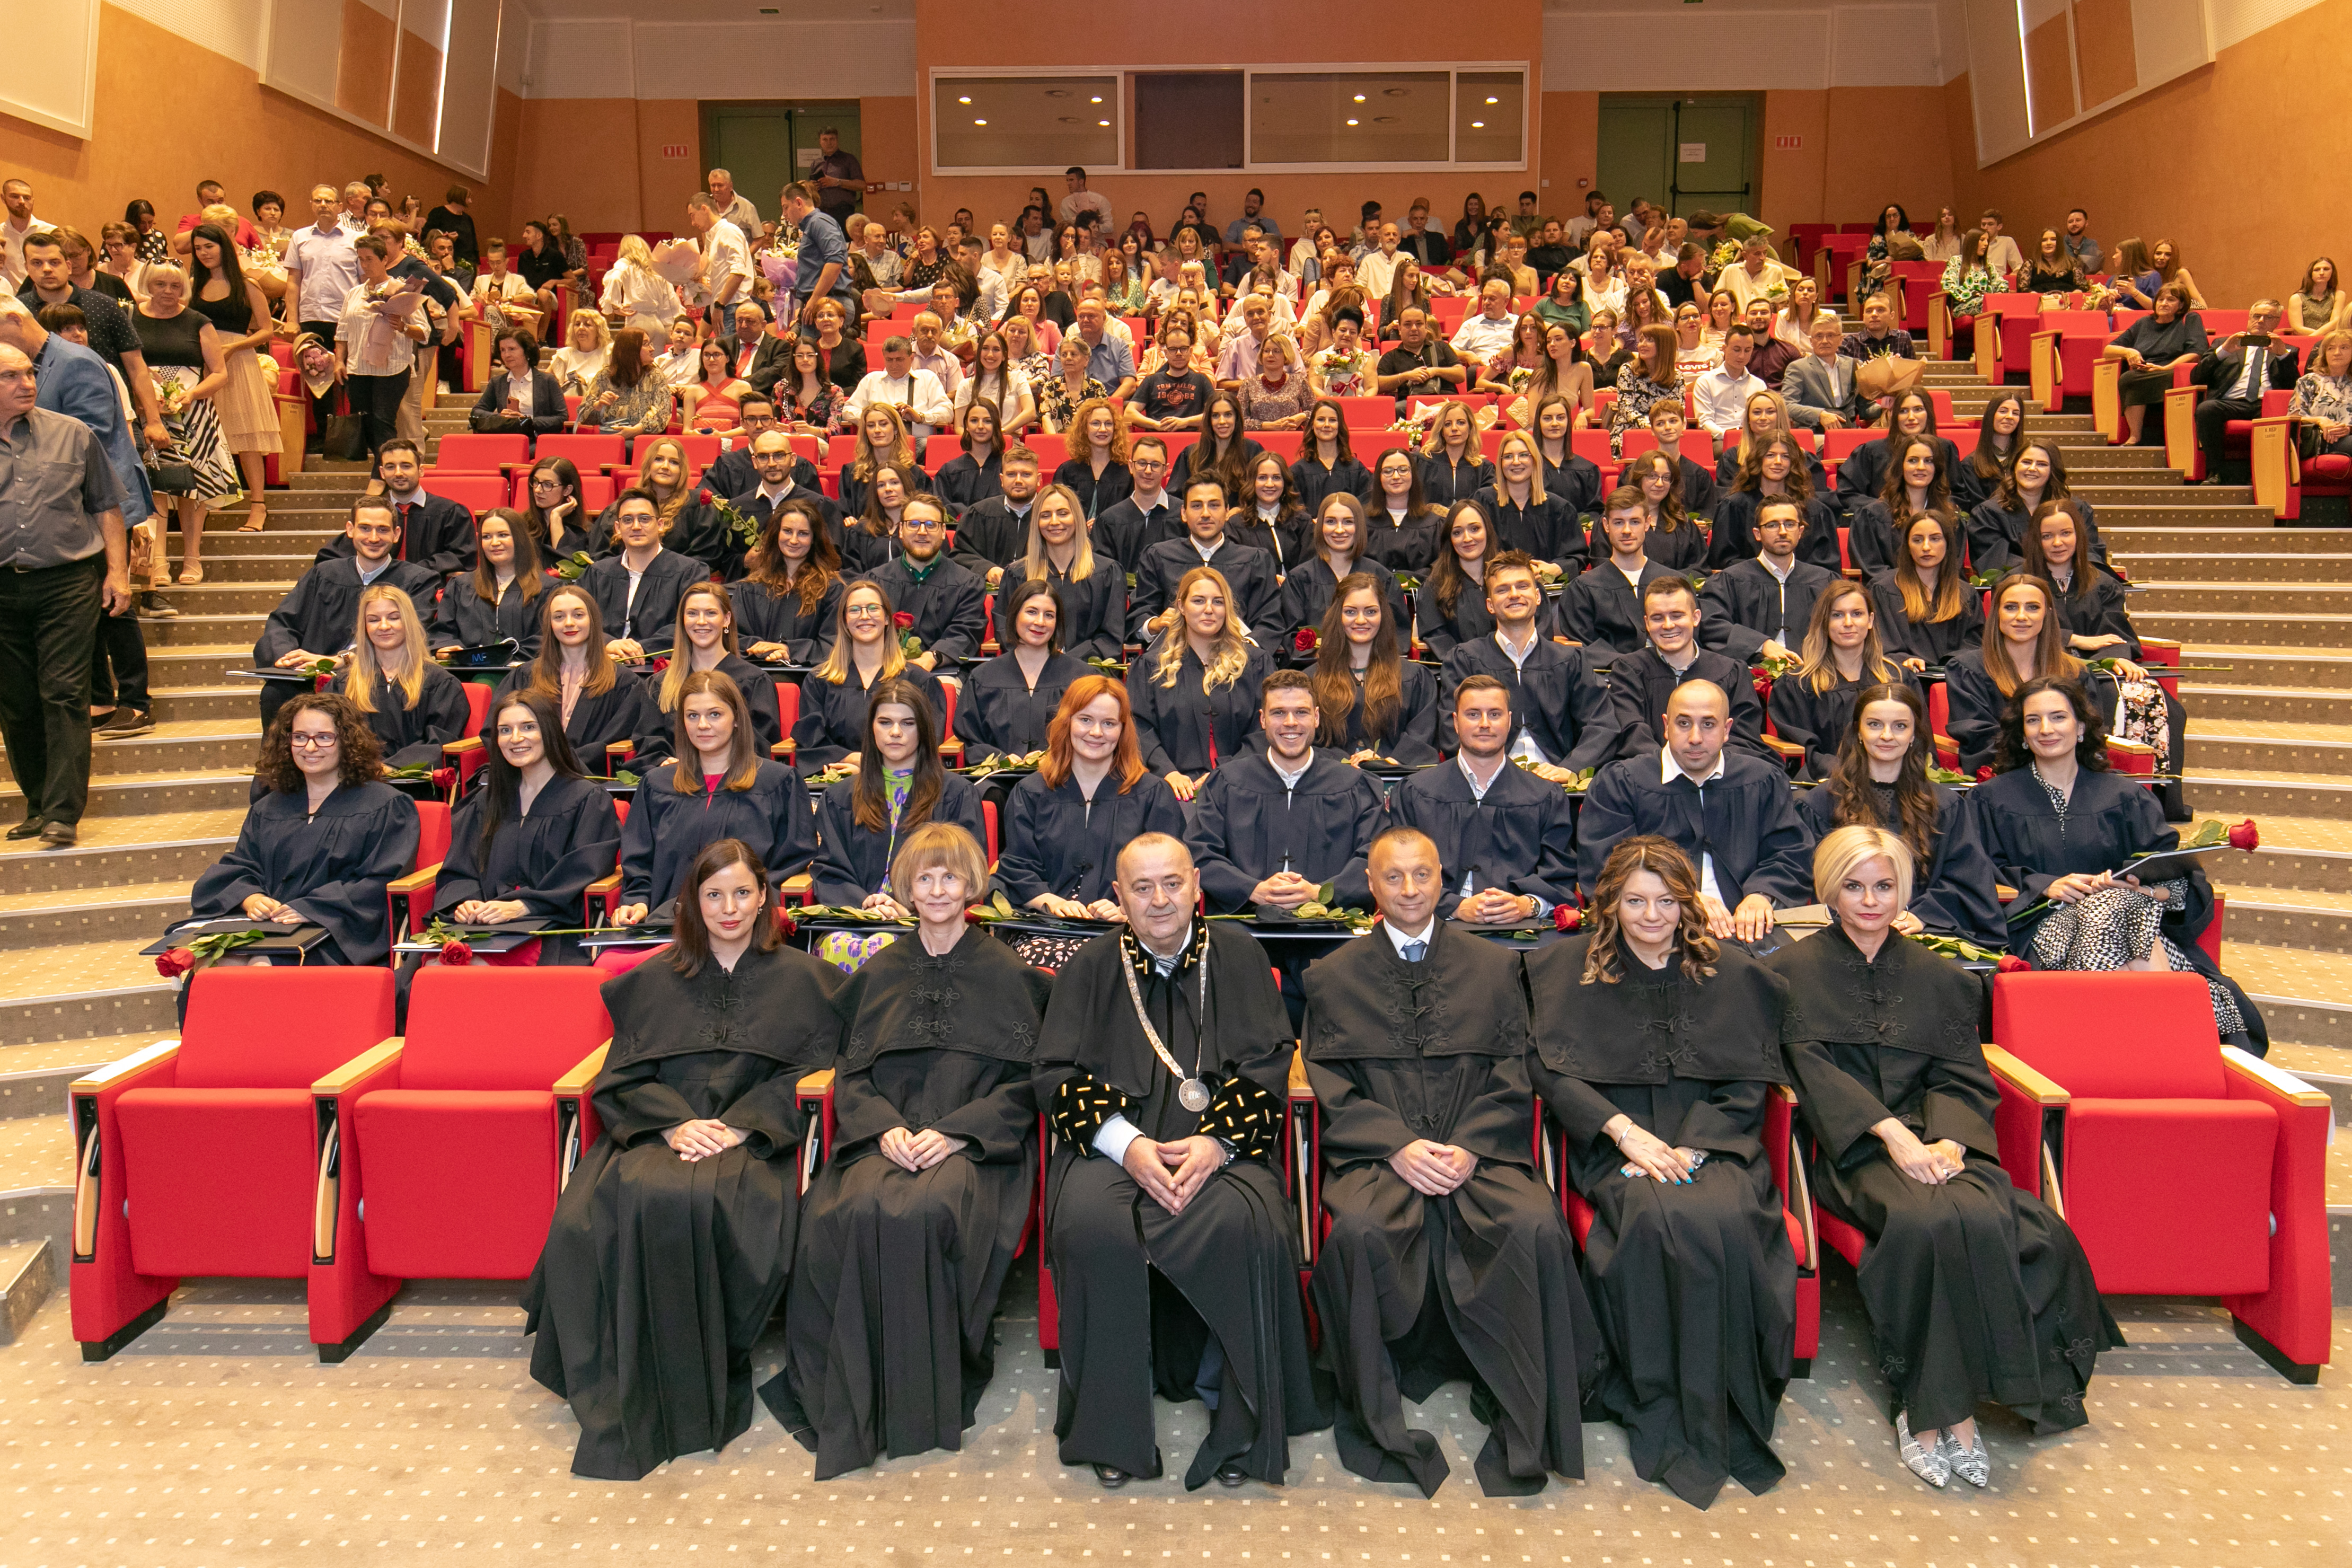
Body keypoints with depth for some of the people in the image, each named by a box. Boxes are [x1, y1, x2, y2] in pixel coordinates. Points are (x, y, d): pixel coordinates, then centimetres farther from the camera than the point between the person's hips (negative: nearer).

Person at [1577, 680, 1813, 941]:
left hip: (1746, 928, 5)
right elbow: (1605, 868, -6)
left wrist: (1762, 895, -14)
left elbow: (1791, 855, 9)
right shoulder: (1617, 783, 6)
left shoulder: (1765, 780, 16)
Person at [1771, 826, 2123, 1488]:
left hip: (1936, 1140, 3)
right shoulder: (1797, 971, 10)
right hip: (1852, 1147, -3)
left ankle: (1932, 1413, -19)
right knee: (1927, 1221, -33)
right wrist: (1889, 1130, -18)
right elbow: (1812, 1068, -3)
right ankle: (1951, 1410, -20)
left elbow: (1964, 1078, 10)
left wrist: (1948, 1140, -12)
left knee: (1985, 1220, -30)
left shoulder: (1939, 978, 20)